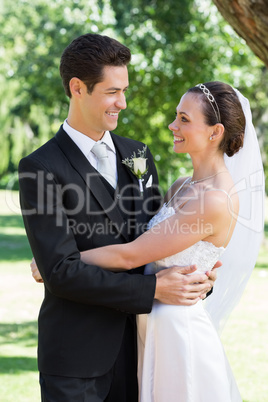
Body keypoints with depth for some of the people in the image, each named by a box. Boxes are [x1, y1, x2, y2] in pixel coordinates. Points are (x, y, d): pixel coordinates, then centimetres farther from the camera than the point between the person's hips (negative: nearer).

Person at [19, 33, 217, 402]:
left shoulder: (137, 154, 8)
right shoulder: (41, 169, -11)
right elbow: (61, 272, -17)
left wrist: (193, 276, -7)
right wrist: (153, 289, -19)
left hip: (135, 345, 5)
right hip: (77, 359, -5)